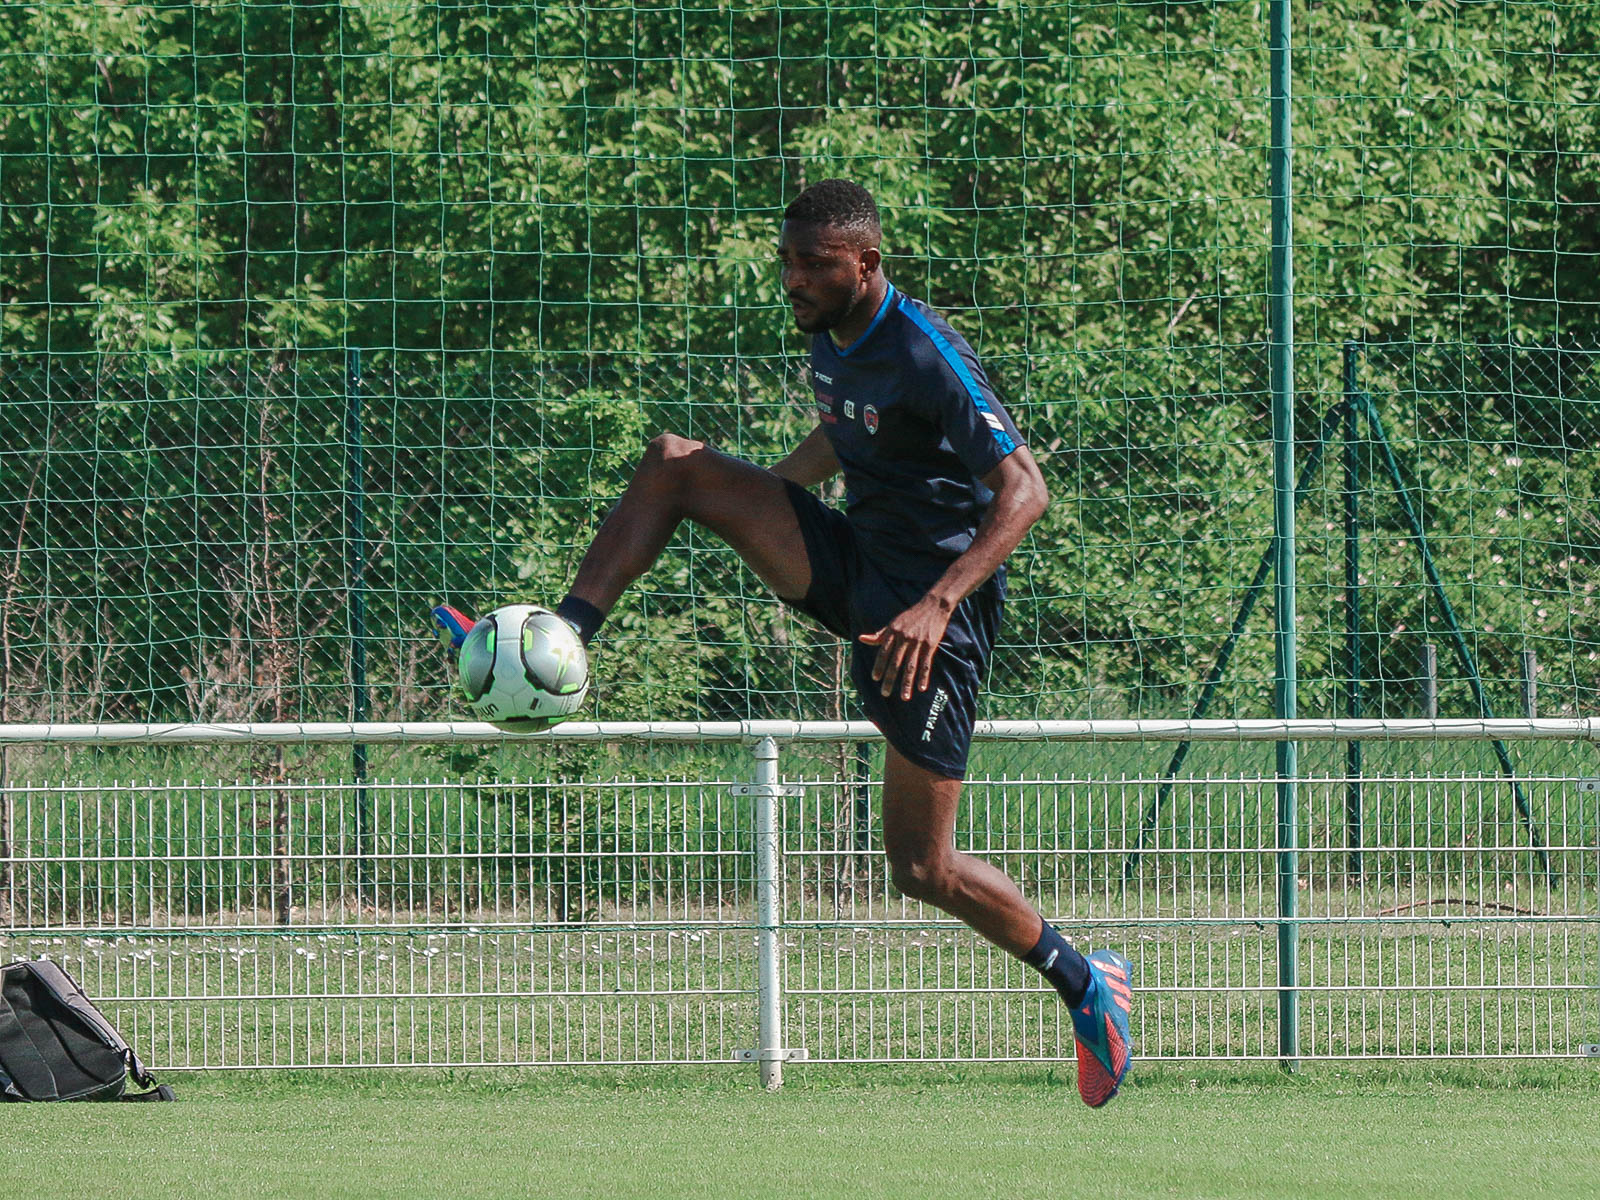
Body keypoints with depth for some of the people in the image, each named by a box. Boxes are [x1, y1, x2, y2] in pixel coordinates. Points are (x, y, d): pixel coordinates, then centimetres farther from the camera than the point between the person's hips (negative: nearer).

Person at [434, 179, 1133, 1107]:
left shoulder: (925, 357, -22)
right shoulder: (831, 339, 5)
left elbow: (1024, 489, -26)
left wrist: (938, 603, -37)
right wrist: (756, 501, 29)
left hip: (936, 608, -8)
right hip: (854, 568, 8)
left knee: (924, 869, -5)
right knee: (674, 462, -5)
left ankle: (1087, 985, 16)